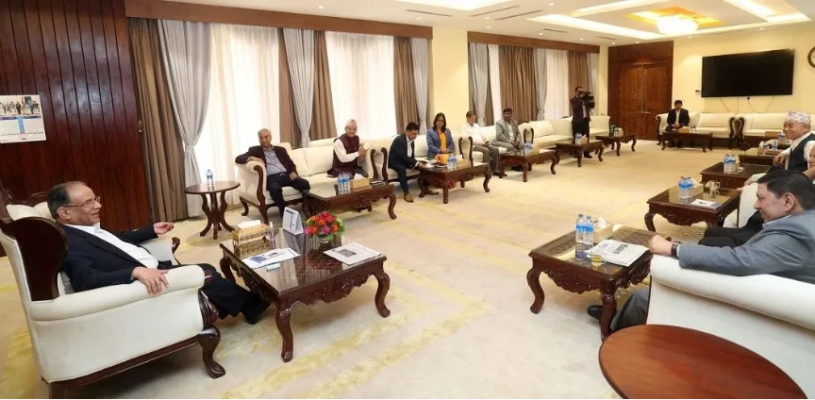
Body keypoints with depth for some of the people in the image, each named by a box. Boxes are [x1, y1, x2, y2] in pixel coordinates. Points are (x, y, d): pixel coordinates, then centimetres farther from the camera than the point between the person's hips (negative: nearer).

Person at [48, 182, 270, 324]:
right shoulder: (68, 242, -20)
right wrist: (136, 272, -45)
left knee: (206, 269, 7)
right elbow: (87, 281, -34)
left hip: (153, 269, 10)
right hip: (139, 280, -10)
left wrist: (151, 230, 21)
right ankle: (249, 305, 11)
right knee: (204, 275, -10)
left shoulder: (87, 228, 9)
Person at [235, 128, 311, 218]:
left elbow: (291, 163, 20)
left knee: (304, 183, -26)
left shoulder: (280, 149, 25)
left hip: (286, 175, 3)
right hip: (271, 178, -3)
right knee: (275, 188, -39)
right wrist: (251, 158, -13)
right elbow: (238, 159, 7)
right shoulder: (255, 150, 17)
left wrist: (293, 172, -3)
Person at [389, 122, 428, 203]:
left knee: (423, 166, -6)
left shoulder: (411, 140, 3)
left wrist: (414, 163, -10)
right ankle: (406, 193, -35)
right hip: (395, 161, -8)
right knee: (402, 169, -39)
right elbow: (403, 156, -30)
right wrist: (416, 163, -30)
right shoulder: (399, 140, -24)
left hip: (406, 160, 8)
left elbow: (411, 155, 10)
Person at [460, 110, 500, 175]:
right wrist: (481, 142, -18)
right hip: (473, 145, -7)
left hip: (482, 144, 7)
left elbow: (481, 135, 22)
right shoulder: (463, 127, 0)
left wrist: (485, 141, -3)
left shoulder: (476, 125, 25)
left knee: (495, 149, -17)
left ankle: (495, 169, -14)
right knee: (486, 150, -33)